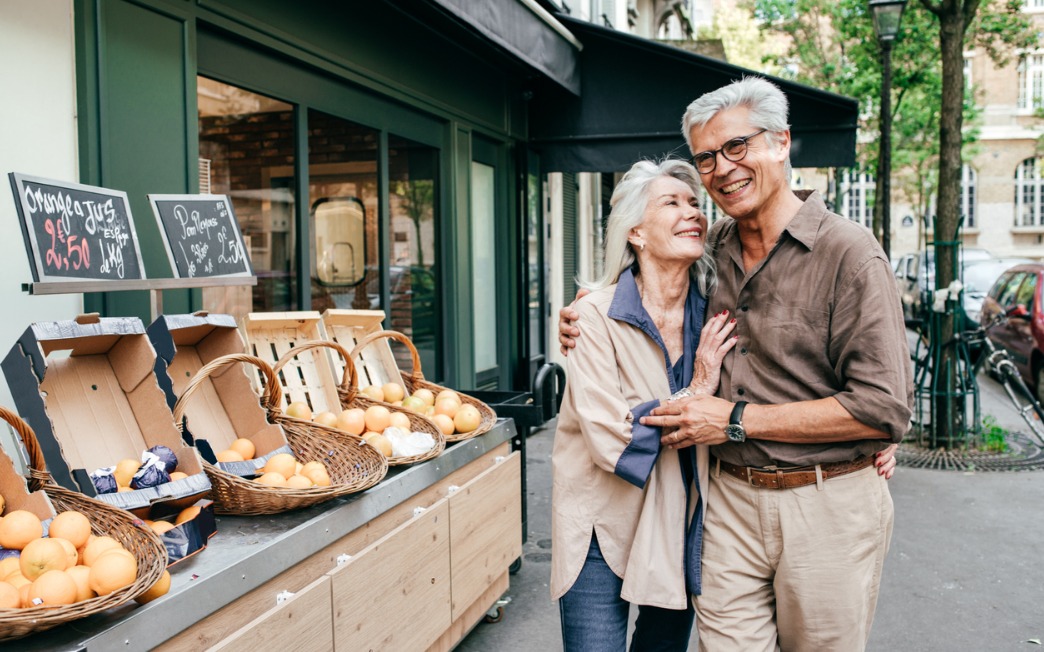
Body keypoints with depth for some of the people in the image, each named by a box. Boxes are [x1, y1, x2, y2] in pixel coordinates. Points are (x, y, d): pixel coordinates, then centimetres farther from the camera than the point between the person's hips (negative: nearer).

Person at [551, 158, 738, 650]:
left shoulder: (713, 314, -4)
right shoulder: (596, 315, -17)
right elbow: (610, 439, -24)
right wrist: (696, 392, -18)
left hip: (681, 530, 5)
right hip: (605, 530, -4)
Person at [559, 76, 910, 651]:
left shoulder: (850, 254, -12)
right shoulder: (710, 251, 6)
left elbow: (884, 409, -17)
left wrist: (737, 420, -16)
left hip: (828, 504, -4)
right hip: (730, 499, 4)